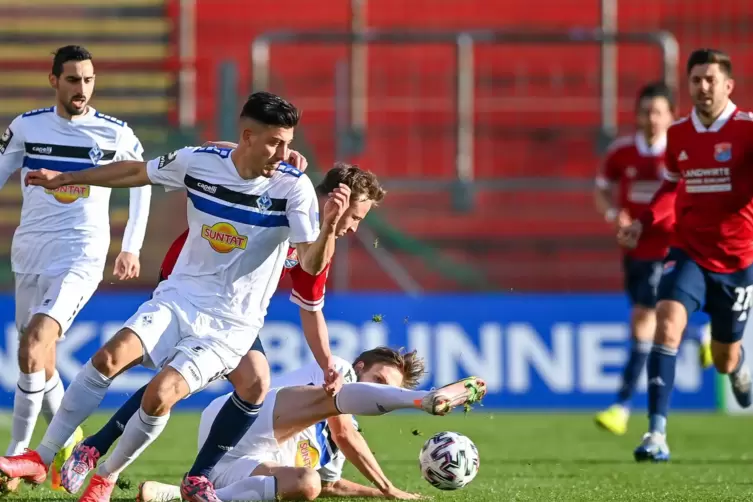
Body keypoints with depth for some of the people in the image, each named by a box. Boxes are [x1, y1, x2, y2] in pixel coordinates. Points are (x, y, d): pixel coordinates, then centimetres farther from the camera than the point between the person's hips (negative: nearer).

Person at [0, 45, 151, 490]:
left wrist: (132, 248, 11)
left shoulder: (116, 134, -1)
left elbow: (143, 182, 13)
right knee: (40, 361, 9)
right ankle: (68, 439, 31)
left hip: (81, 258, -4)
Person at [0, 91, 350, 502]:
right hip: (179, 298, 2)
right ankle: (39, 460, -10)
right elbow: (138, 172, 13)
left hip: (230, 325, -2)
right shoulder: (199, 162, -5)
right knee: (111, 356, -21)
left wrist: (329, 227, -38)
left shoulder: (294, 187, -12)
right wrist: (66, 178, 20)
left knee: (159, 395, -21)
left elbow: (312, 264, -17)